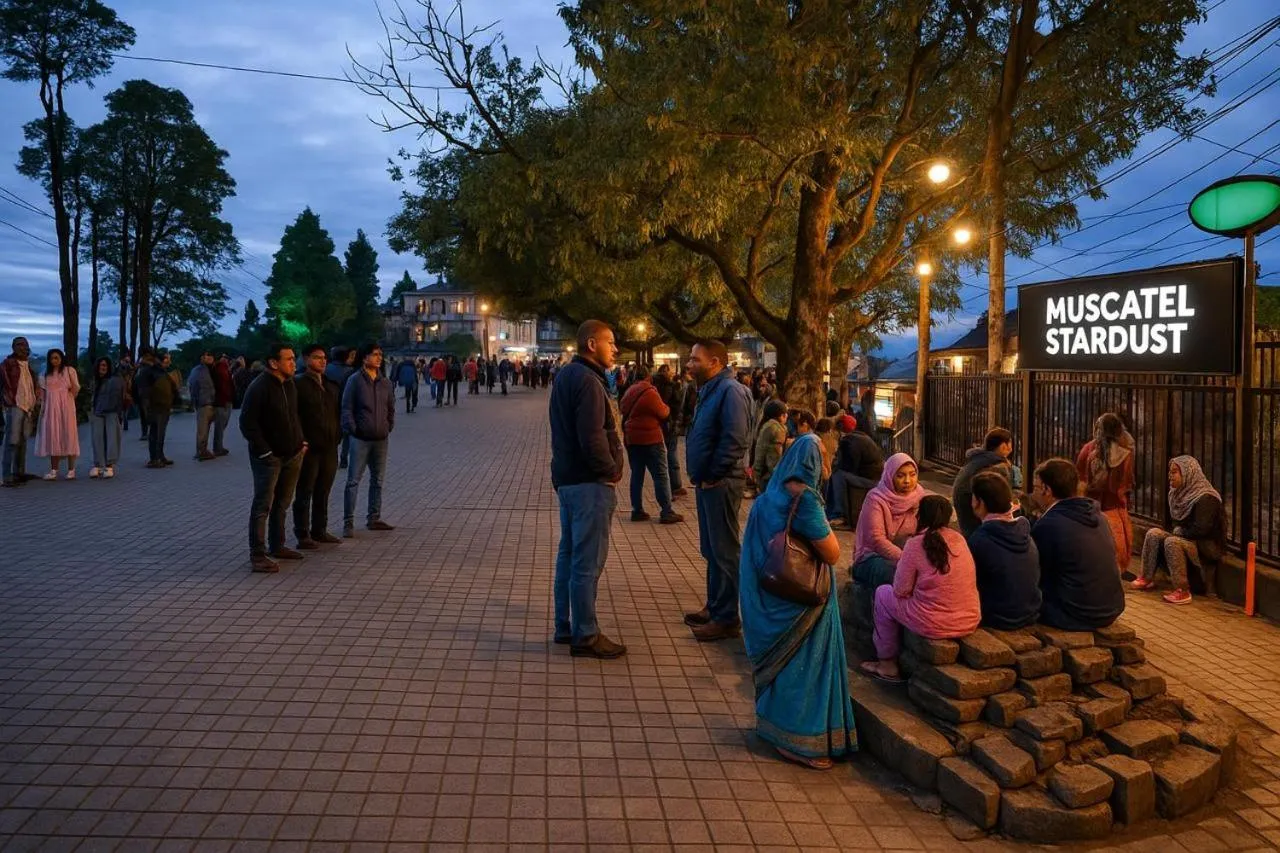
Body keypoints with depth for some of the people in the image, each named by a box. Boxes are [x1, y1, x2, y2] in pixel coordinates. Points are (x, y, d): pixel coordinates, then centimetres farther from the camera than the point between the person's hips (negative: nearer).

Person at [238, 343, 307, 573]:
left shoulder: (289, 384, 9)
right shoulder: (259, 387, -17)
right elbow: (247, 423, -18)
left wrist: (301, 441, 12)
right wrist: (264, 451, -20)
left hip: (292, 454, 8)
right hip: (269, 457, -8)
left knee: (282, 503, 16)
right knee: (263, 505, -5)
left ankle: (277, 546, 28)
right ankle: (257, 555, -1)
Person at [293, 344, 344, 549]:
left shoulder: (332, 385, 14)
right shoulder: (298, 383, -8)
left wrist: (337, 436, 9)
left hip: (330, 447, 7)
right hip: (309, 448, -6)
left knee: (323, 493, 14)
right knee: (304, 493, 2)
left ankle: (319, 530, 25)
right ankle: (303, 535, 9)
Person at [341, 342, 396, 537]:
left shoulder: (385, 382, 8)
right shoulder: (355, 380, -7)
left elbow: (391, 408, 18)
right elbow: (346, 408, -8)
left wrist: (389, 427, 9)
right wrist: (353, 429, -12)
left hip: (381, 439, 6)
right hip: (360, 439, -6)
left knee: (378, 480, 12)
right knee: (354, 480, -3)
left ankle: (374, 518, 23)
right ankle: (348, 522, 1)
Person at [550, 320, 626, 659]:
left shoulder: (567, 375, 13)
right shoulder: (587, 381, -18)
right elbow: (592, 439, -25)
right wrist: (612, 471, -11)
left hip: (567, 478, 10)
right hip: (589, 482, -10)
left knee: (569, 554, 15)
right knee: (588, 562, -2)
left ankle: (565, 626, 25)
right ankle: (585, 636, 6)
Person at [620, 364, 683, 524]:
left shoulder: (629, 392, 7)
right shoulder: (650, 392, -14)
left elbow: (622, 409, 19)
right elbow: (663, 413, -9)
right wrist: (667, 408, 11)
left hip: (631, 439, 7)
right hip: (650, 439, -7)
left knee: (637, 474, 11)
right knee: (661, 475, -2)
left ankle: (637, 510, 11)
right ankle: (667, 512, -3)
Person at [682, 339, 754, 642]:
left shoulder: (730, 391, -17)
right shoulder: (710, 390, 15)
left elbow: (734, 440, -25)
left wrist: (713, 476, -18)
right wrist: (700, 476, 12)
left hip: (721, 484, -10)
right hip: (707, 482, 10)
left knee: (724, 551, -2)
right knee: (711, 549, 18)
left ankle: (727, 619, 7)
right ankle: (714, 606, 30)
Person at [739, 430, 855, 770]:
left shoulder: (772, 494, 4)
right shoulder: (803, 497, -22)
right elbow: (832, 553, -20)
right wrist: (823, 526, -3)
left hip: (775, 595, 9)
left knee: (783, 661, 21)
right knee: (801, 663, 4)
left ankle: (777, 727, 34)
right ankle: (796, 741, 15)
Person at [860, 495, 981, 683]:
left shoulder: (917, 544, -13)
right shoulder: (960, 539, 3)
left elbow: (901, 590, -7)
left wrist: (901, 563, 11)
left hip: (934, 626, -6)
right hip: (970, 623, 6)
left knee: (883, 593, 16)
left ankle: (888, 664, 24)